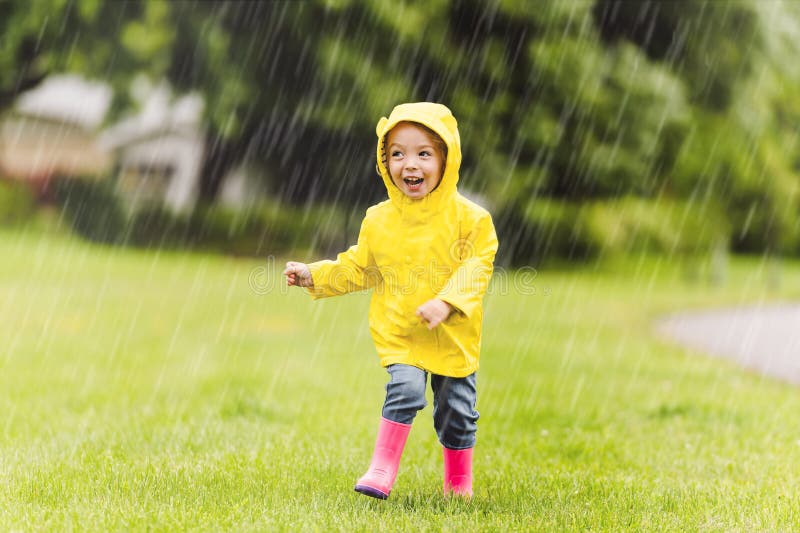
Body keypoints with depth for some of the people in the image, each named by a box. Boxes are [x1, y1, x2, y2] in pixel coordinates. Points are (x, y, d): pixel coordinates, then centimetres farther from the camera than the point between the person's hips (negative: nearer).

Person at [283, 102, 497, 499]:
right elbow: (359, 268, 11)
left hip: (453, 336, 0)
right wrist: (315, 276, 3)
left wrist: (446, 302, -26)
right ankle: (382, 470, -8)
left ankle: (459, 482, 29)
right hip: (400, 333, 0)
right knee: (405, 388, -21)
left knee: (457, 409, 9)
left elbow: (477, 267, -13)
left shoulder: (468, 218, -9)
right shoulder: (379, 220, -1)